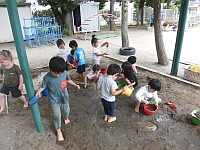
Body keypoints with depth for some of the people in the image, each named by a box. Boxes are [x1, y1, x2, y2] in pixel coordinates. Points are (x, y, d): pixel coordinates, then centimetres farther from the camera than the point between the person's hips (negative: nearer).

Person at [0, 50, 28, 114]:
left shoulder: (15, 67, -26)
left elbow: (20, 76, -18)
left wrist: (20, 85, -15)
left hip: (15, 86, -4)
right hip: (6, 84, 4)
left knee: (19, 96, 12)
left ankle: (25, 102, 43)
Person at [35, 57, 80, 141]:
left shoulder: (64, 73, -16)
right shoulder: (47, 77, -24)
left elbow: (68, 80, 5)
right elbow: (43, 86, -9)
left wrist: (75, 85, 8)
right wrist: (38, 92, -26)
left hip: (64, 97, 3)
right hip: (54, 100, -3)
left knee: (66, 110, 23)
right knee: (57, 115, -1)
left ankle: (66, 118, 60)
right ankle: (58, 130, 25)